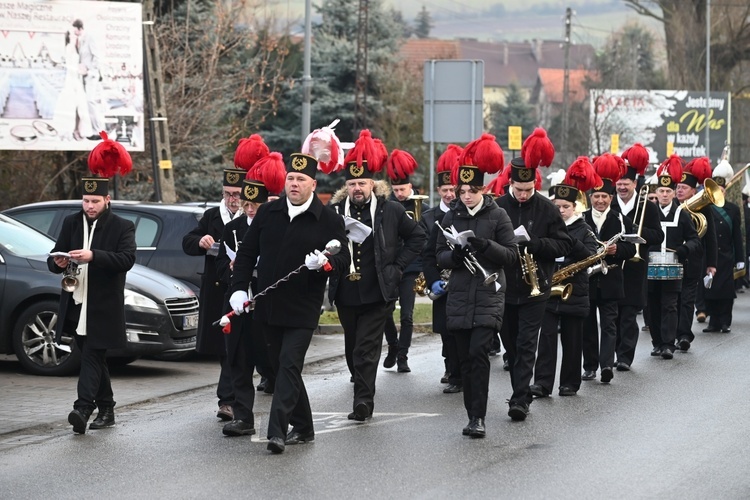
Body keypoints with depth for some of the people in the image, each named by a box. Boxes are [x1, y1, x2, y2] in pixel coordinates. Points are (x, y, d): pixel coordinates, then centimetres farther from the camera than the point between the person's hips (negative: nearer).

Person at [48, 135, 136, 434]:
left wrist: (93, 256, -29)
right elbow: (54, 258, 12)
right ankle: (106, 409, 23)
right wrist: (58, 262, -14)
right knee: (93, 357, 13)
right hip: (76, 304, 5)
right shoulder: (71, 224, 10)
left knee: (92, 356, -13)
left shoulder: (122, 228, -4)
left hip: (103, 306, -5)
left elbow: (127, 259, -18)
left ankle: (83, 409, -23)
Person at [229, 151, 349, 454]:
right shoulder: (268, 213, 7)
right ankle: (303, 427, 25)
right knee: (282, 367, 12)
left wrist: (324, 263, -24)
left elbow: (343, 260, -2)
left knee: (289, 365, -13)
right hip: (268, 307, 5)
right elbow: (247, 253, 11)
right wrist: (239, 288, 0)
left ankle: (277, 430, -17)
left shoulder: (329, 220, -3)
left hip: (302, 310, -5)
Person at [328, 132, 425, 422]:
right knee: (353, 349, 14)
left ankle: (363, 402, -10)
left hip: (377, 293, -3)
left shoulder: (391, 211, -1)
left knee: (366, 349, -9)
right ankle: (363, 394, 30)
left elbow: (417, 237, 11)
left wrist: (397, 266, 2)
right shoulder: (334, 211, 2)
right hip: (346, 294, 3)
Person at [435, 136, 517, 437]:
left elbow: (511, 255, -3)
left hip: (488, 295, -4)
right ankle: (472, 415, 15)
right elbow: (440, 257, 10)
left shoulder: (497, 216, 0)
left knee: (478, 352, -16)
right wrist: (455, 255, -12)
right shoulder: (451, 217, 8)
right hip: (459, 297, 4)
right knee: (465, 358, 6)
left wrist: (484, 245, -19)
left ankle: (478, 417, -14)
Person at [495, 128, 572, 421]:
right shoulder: (498, 208, -1)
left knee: (526, 345, -8)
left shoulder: (546, 209, -1)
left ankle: (520, 400, -12)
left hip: (534, 289, -2)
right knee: (511, 345, 11)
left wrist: (534, 244, -16)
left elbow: (564, 244, -1)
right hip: (504, 288, 2)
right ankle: (522, 393, 25)